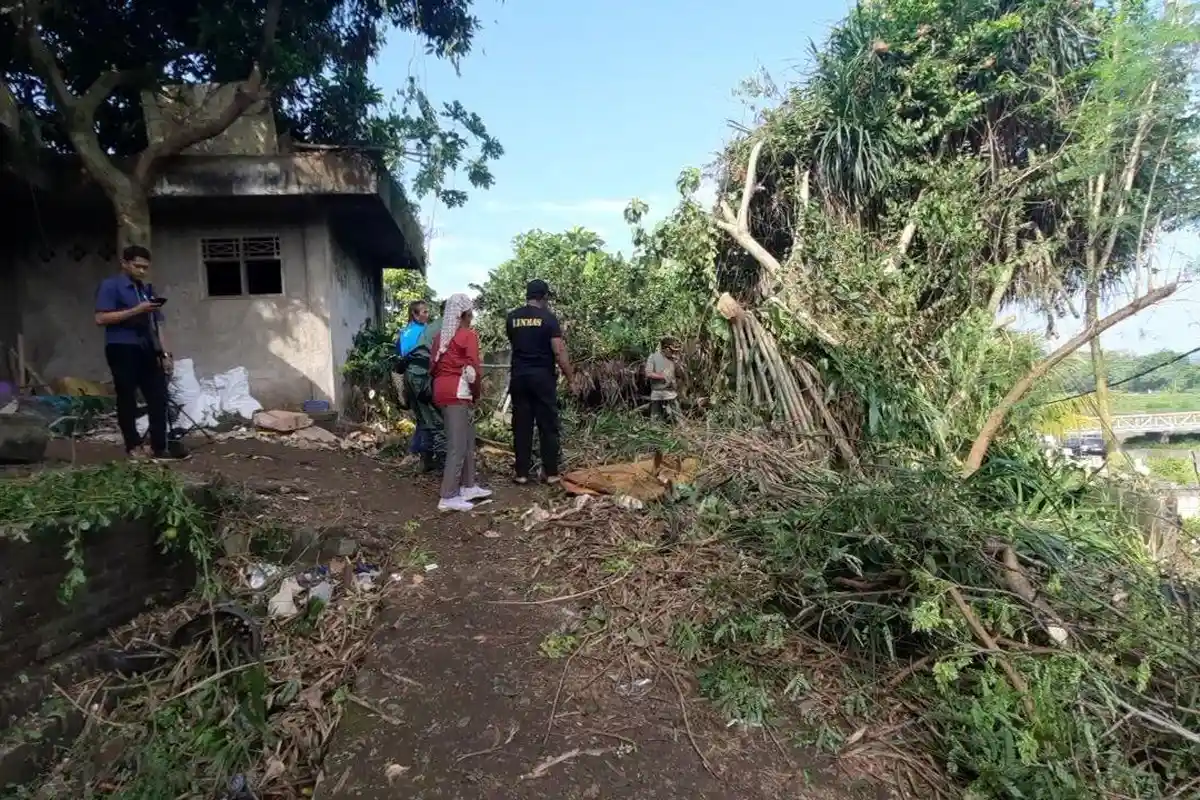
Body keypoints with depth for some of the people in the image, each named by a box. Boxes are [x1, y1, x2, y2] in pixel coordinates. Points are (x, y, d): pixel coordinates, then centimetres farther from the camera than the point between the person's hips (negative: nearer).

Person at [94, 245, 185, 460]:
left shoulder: (148, 289, 19)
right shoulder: (110, 286, 1)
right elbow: (101, 318, -10)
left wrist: (164, 353, 10)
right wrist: (136, 310, -16)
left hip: (148, 350, 6)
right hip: (122, 349, -6)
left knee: (159, 397, -1)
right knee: (127, 398, 1)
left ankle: (159, 446, 3)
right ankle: (134, 446, 10)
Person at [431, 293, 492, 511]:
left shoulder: (441, 336, 15)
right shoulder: (469, 335, -7)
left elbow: (434, 366, 14)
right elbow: (473, 369, -12)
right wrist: (476, 393, 1)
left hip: (442, 389, 8)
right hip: (458, 392, -8)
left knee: (467, 440, 17)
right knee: (458, 445, -4)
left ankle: (469, 486, 25)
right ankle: (448, 497, -1)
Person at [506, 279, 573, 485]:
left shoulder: (512, 317, 6)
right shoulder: (548, 318, -6)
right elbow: (559, 351, -11)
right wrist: (570, 376, -2)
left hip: (518, 376, 4)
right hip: (543, 376, -3)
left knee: (521, 426, 7)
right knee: (548, 425, 4)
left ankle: (522, 473, 10)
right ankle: (551, 473, 8)